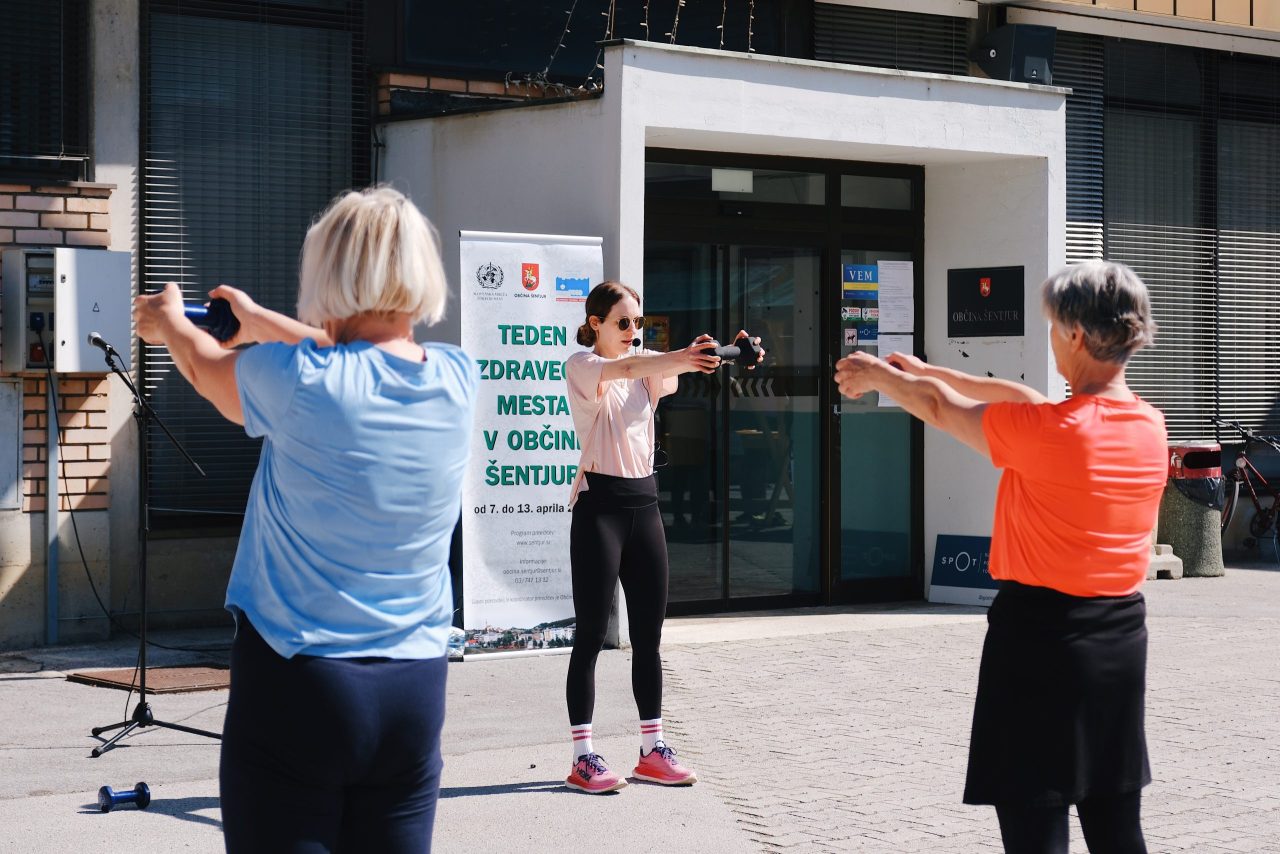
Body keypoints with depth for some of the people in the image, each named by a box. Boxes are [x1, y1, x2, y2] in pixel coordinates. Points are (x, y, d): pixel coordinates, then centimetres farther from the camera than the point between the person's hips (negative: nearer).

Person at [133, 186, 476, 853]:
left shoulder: (297, 378, -13)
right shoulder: (456, 379, 0)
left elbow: (207, 366, 10)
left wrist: (169, 322, 33)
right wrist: (258, 319, 37)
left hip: (295, 683, -4)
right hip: (414, 693, 5)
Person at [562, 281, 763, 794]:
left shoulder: (646, 368, 13)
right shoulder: (581, 366, -5)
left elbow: (673, 370, -6)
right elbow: (621, 369, -26)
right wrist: (681, 357, -44)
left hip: (643, 502, 6)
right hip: (599, 503, -6)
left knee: (649, 634, 8)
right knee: (590, 635, -4)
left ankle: (652, 750, 15)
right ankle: (583, 758, 0)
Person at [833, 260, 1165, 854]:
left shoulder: (1041, 432, -19)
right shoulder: (1151, 426, 2)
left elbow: (939, 408, -1)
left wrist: (875, 374, 18)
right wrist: (928, 371, 21)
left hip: (1040, 633, -7)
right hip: (1121, 634, 7)